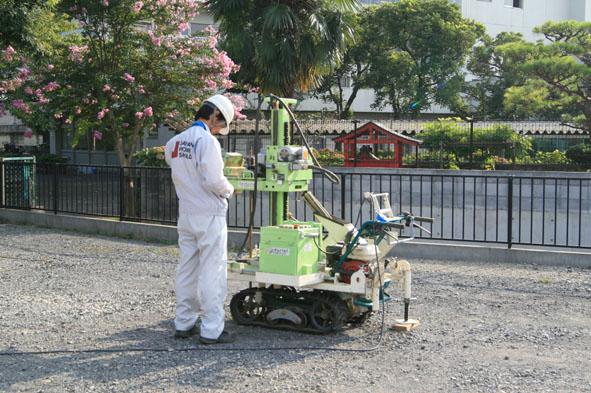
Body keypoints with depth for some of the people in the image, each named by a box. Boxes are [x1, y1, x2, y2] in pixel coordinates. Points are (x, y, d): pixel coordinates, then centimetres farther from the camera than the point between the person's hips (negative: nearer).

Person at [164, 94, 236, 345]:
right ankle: (211, 330, 1)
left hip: (185, 215, 7)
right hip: (209, 216, -7)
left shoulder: (175, 142, 7)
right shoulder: (207, 141, -16)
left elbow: (178, 174, 11)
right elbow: (214, 180, -20)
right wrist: (229, 191, -3)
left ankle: (184, 323, 22)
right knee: (212, 273, -2)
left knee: (187, 269, 14)